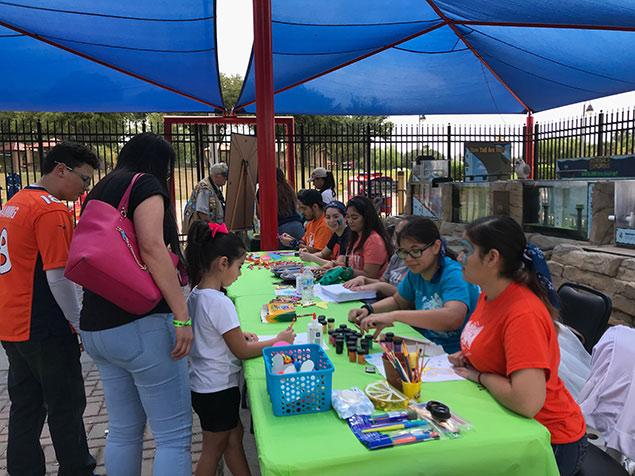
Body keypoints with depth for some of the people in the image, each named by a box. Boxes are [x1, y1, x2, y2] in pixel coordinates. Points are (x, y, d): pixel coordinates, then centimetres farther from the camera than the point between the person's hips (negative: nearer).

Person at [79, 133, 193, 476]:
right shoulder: (145, 183, -6)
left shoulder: (98, 192, 19)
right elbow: (152, 248, -20)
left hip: (95, 328, 9)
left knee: (123, 430, 19)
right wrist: (182, 315, -21)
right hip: (141, 325, -9)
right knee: (174, 435, -1)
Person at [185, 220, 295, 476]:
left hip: (201, 385, 9)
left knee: (235, 436, 22)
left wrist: (237, 334, 5)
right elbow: (242, 351, -19)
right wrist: (278, 341, -8)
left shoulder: (195, 295, 0)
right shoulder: (220, 303, -27)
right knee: (213, 449, 12)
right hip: (217, 390, -9)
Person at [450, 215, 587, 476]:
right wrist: (466, 357, 0)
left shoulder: (524, 314, -28)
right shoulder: (488, 295, 0)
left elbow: (527, 402, -36)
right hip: (503, 419, 7)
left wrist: (481, 376, -19)